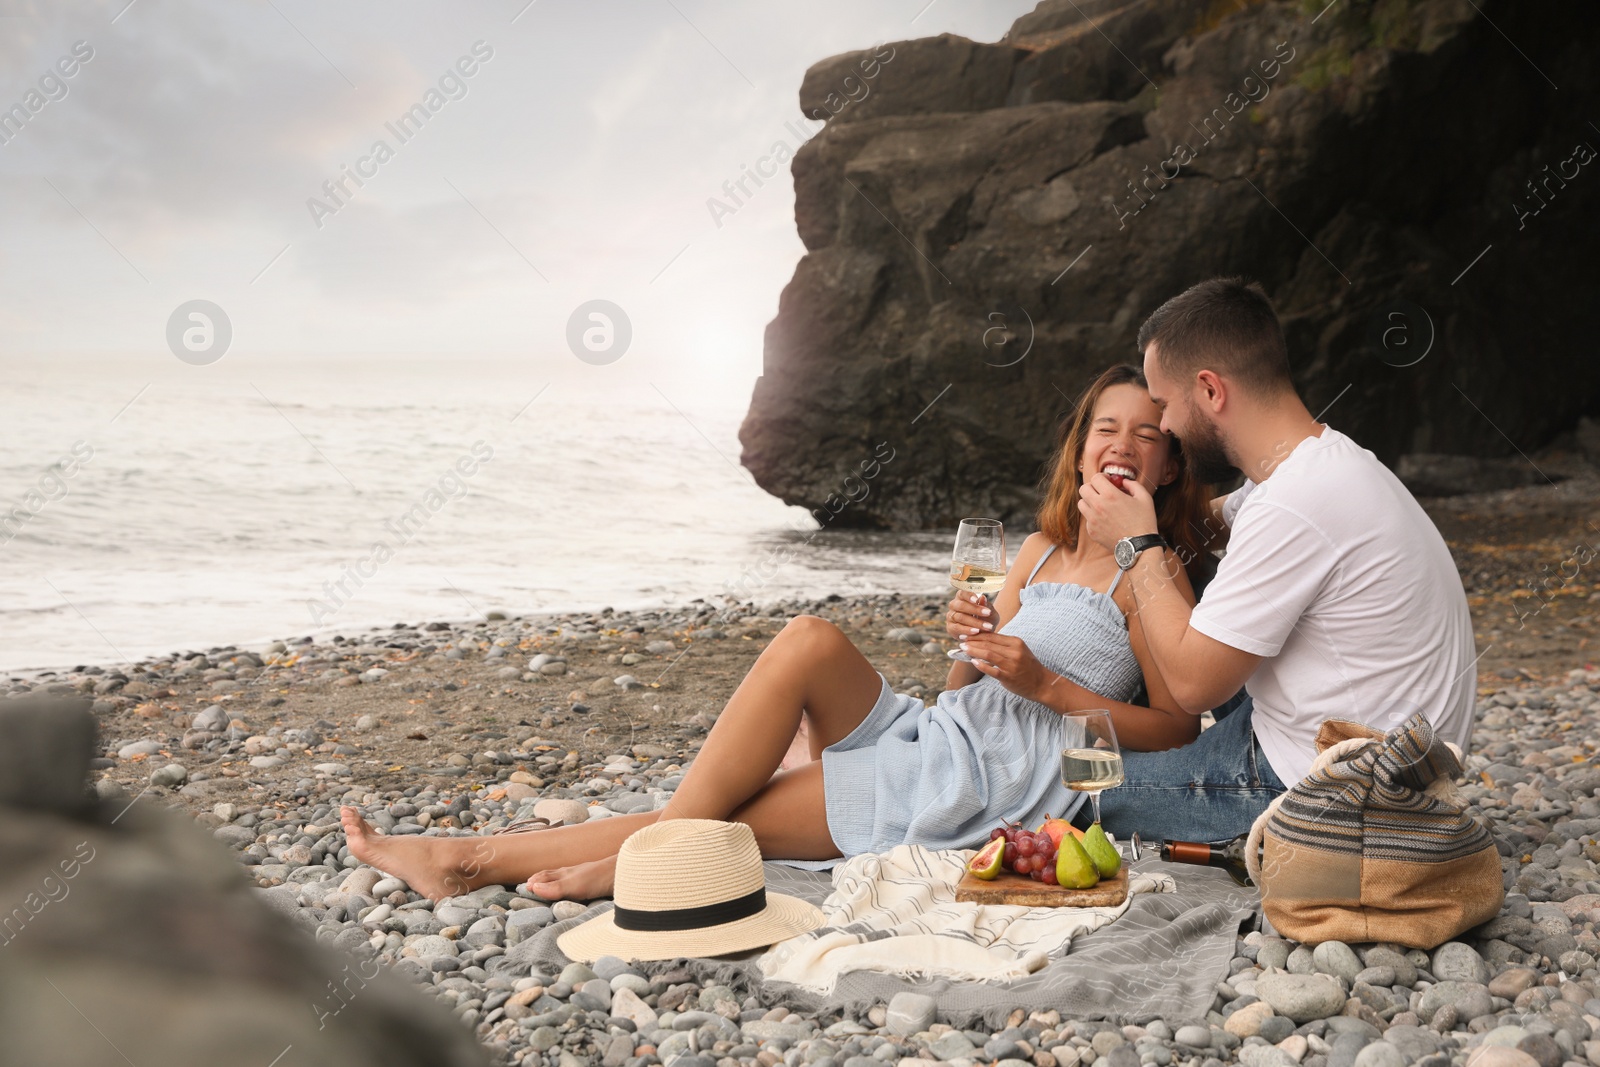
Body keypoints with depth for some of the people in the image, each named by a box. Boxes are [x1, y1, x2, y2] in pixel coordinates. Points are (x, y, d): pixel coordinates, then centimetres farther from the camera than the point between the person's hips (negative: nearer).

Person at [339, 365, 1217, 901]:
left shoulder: (1155, 573, -1)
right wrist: (972, 644, -4)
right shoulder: (1041, 549, 20)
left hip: (995, 777, -6)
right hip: (940, 732, 6)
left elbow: (1175, 729, -6)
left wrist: (1043, 684, -13)